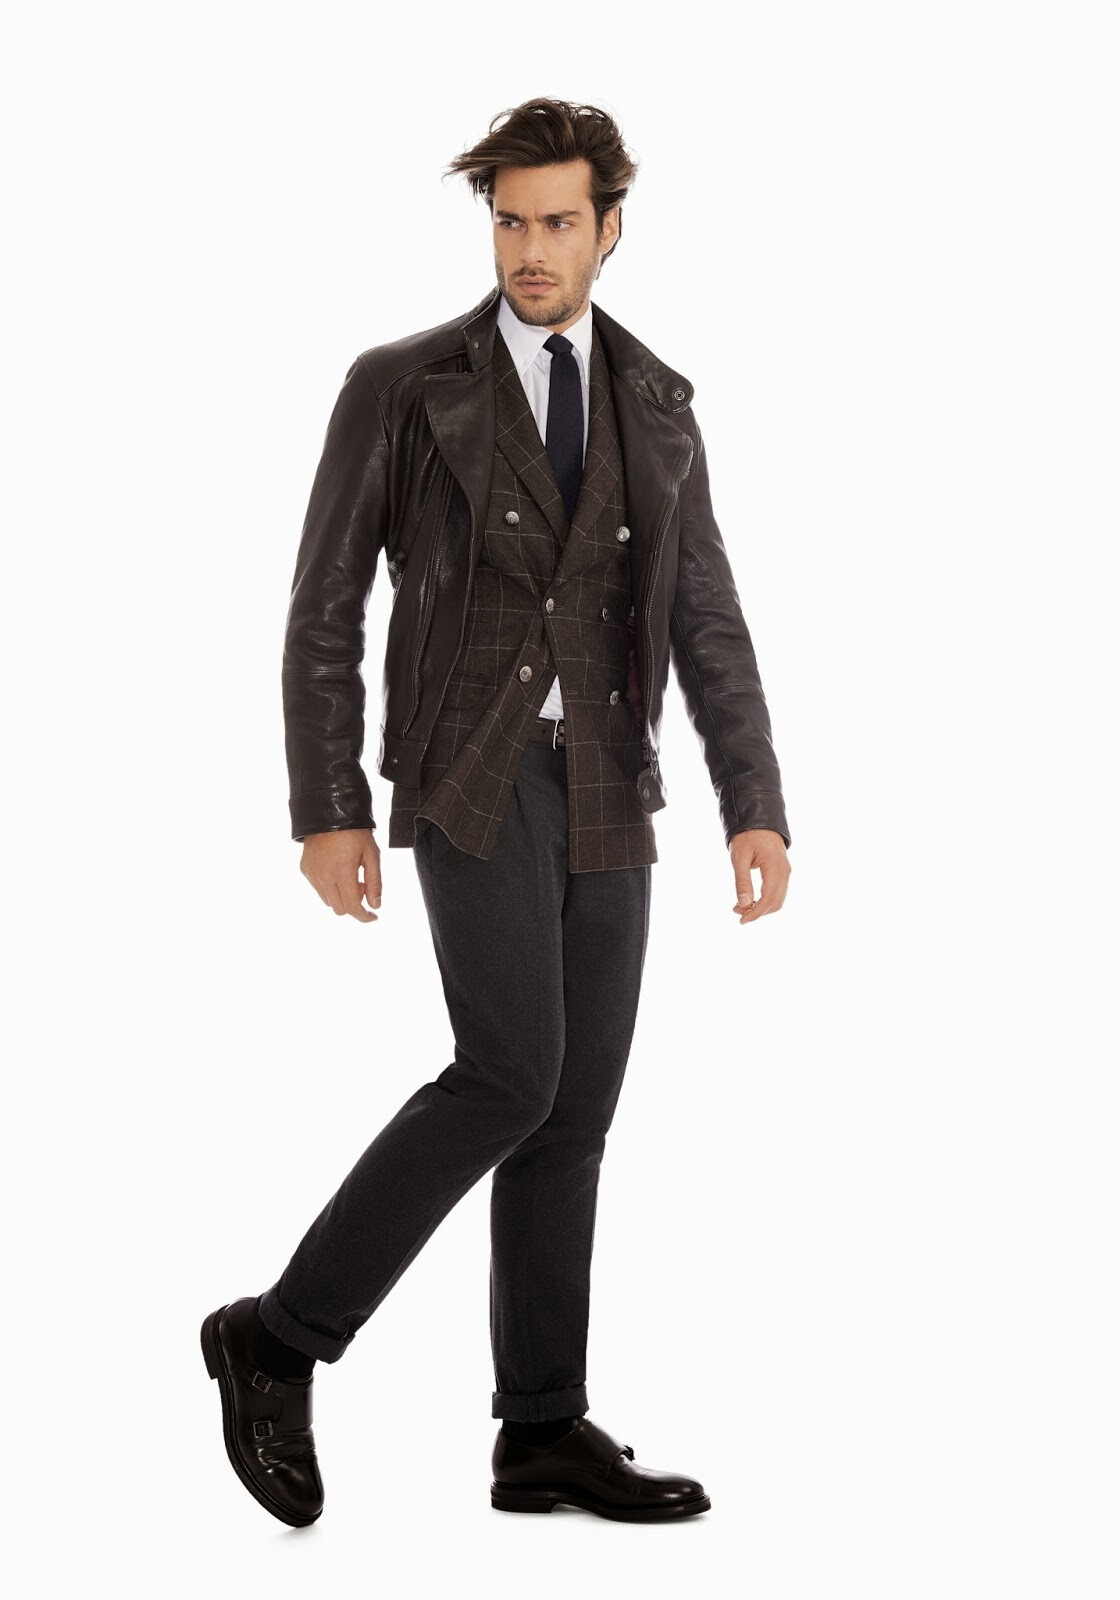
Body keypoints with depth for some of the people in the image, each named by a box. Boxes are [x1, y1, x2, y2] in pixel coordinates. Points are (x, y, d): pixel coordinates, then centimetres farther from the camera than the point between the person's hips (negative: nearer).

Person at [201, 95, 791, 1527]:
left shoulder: (656, 406, 14)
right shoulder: (397, 386, 1)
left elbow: (706, 628, 8)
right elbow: (324, 612, 0)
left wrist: (757, 808, -3)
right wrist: (326, 811, -7)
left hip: (605, 789, 5)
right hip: (471, 768, -5)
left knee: (571, 1112, 3)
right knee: (511, 1080, -20)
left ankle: (545, 1435, 10)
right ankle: (282, 1336, -6)